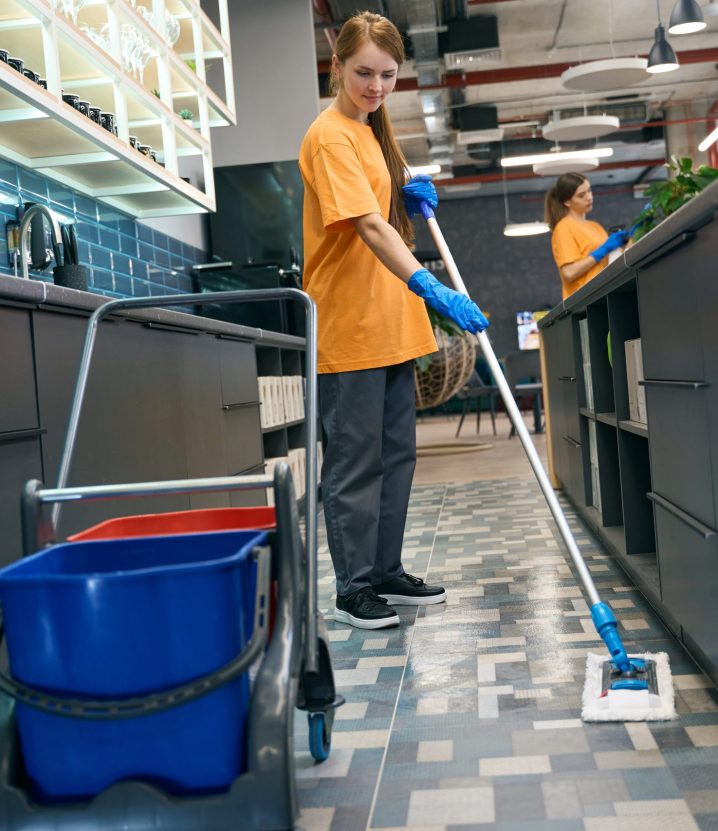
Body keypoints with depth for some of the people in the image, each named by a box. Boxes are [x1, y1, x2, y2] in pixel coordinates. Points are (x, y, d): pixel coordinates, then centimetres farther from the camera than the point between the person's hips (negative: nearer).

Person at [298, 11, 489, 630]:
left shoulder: (373, 129, 15)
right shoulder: (330, 136, -13)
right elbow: (368, 226, -27)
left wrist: (412, 197, 4)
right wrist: (430, 287, -39)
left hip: (390, 322, 9)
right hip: (347, 325, -9)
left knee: (396, 453, 13)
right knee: (356, 460, -2)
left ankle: (387, 573, 24)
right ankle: (354, 589, 10)